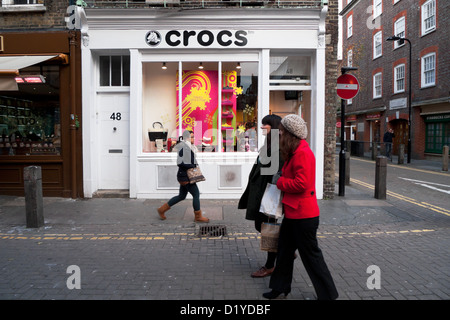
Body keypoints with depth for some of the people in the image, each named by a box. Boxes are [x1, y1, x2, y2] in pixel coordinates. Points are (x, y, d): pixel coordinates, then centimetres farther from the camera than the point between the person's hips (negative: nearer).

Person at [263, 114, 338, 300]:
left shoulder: (303, 153, -20)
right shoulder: (294, 152, 13)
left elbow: (301, 184, -27)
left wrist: (279, 182, -15)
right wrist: (281, 177, 2)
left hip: (303, 215, -10)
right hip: (293, 213, 10)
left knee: (311, 255, 3)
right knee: (284, 250, 18)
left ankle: (327, 294, 20)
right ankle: (280, 287, 34)